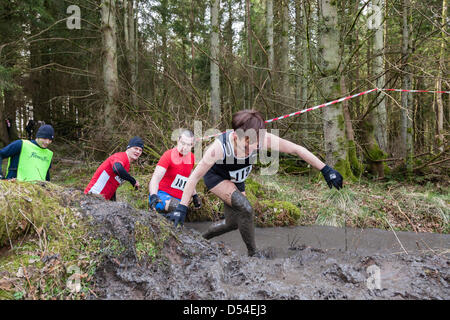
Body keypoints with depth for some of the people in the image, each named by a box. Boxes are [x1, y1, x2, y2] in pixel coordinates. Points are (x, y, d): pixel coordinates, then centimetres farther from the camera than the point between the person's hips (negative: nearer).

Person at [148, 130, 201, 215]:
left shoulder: (191, 157, 8)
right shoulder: (169, 155, -11)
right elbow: (156, 178, -21)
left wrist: (195, 195, 23)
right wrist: (153, 196, -37)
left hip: (179, 198, 7)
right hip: (163, 194, -6)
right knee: (176, 207, -36)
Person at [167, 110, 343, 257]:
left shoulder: (262, 139, -34)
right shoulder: (219, 147, -41)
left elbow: (297, 149, -26)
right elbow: (195, 176, -32)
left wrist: (326, 170, -25)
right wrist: (182, 208, -32)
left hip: (235, 180, 5)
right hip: (215, 176, -5)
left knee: (233, 222, 11)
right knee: (245, 208, -28)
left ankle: (202, 238, 38)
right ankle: (253, 254, -9)